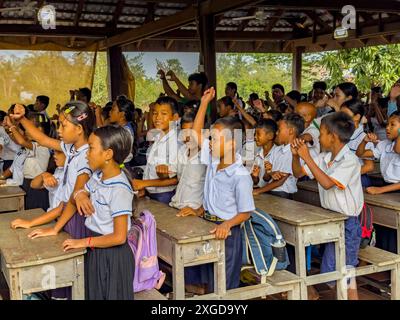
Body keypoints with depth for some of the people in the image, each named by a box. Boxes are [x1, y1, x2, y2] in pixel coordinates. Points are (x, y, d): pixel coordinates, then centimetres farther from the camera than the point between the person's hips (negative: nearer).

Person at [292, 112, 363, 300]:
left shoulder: (350, 160, -18)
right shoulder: (323, 158, 3)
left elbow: (327, 183, -29)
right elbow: (298, 173, 10)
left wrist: (307, 158, -28)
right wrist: (296, 155, -8)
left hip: (347, 222, -7)